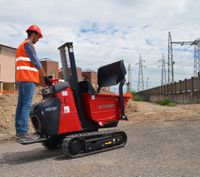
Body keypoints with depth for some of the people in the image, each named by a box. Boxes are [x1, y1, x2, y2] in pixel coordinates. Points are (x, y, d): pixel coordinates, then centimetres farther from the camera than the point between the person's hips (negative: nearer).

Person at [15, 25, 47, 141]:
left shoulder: (21, 45, 26)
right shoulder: (28, 44, -5)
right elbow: (36, 62, -11)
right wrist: (45, 77, -6)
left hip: (21, 78, 10)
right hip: (28, 79, -10)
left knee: (21, 105, 6)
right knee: (27, 105, -13)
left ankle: (19, 131, 8)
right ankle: (23, 132, -15)